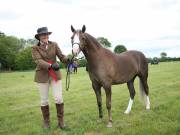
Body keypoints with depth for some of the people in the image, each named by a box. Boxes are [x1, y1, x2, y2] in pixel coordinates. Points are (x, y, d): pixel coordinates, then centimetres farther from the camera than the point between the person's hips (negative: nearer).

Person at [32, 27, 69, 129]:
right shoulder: (35, 48, -4)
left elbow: (61, 56, -6)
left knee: (58, 98, -3)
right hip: (42, 76, -1)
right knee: (44, 100, 7)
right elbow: (39, 61, -19)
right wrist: (51, 66, -36)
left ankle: (61, 121, 12)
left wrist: (68, 59, -29)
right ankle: (46, 121, 26)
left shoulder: (54, 45, 2)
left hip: (55, 74, 1)